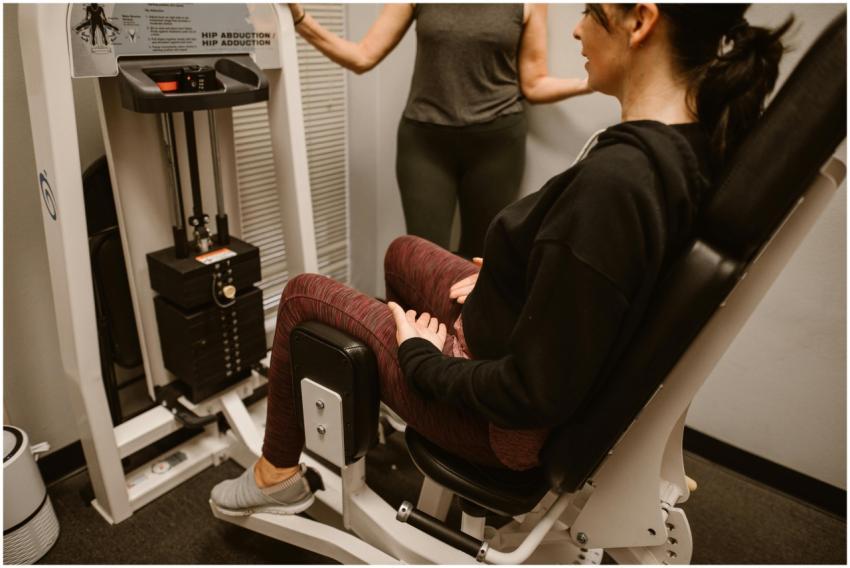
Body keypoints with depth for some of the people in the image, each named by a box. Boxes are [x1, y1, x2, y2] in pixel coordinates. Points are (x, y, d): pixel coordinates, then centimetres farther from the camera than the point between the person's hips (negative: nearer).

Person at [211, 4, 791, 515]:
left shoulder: (614, 178, -36)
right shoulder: (696, 140, -7)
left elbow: (535, 394, -29)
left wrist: (422, 359, -14)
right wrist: (501, 276, 6)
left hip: (506, 419, -8)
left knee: (304, 294, 7)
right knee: (403, 252, 26)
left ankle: (278, 475, 33)